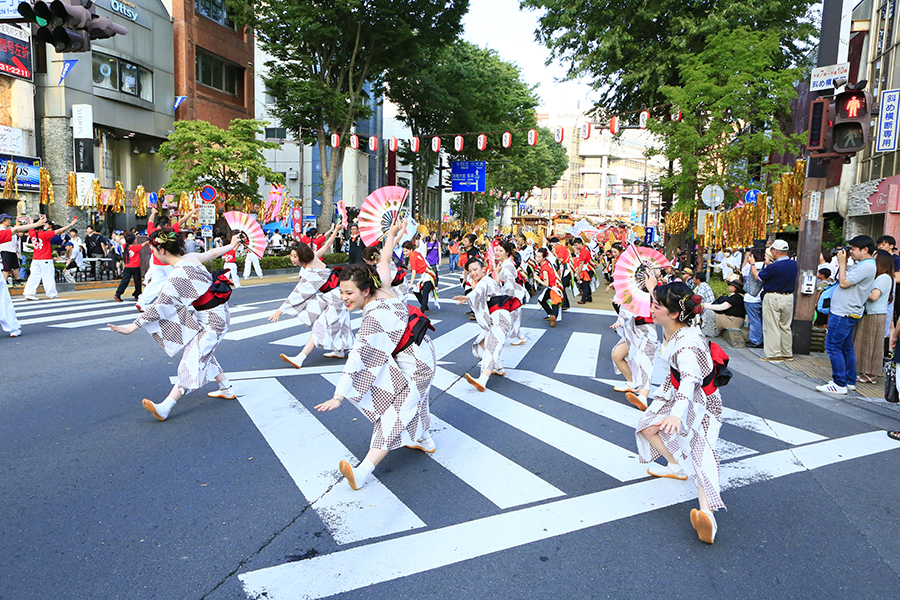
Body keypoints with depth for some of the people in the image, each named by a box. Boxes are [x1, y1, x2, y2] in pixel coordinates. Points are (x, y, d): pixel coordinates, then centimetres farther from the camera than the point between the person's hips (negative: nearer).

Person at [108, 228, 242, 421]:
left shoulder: (178, 275, -24)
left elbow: (159, 305, -26)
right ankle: (226, 389, 31)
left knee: (193, 358, -14)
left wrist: (132, 327, -23)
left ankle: (165, 407, -18)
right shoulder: (190, 257, 2)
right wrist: (231, 245, 40)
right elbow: (213, 253, 21)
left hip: (212, 319, -10)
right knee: (204, 353, 21)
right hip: (215, 313, 10)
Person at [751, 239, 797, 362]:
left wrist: (752, 264, 10)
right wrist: (769, 264, 25)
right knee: (786, 327, 16)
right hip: (789, 297, 7)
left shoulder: (773, 267, -21)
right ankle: (787, 353, 23)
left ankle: (774, 355, 2)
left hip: (773, 298, -7)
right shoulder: (794, 264, 0)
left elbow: (758, 277, -6)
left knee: (772, 327, 0)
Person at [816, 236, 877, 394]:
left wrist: (842, 262, -11)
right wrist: (842, 261, 10)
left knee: (833, 347, -9)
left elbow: (844, 283, -20)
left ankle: (840, 384, -6)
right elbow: (842, 279, 19)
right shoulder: (863, 265, 16)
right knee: (846, 347, 16)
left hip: (844, 313, -11)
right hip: (848, 312, 11)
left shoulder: (866, 266, -17)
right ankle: (850, 382, 24)